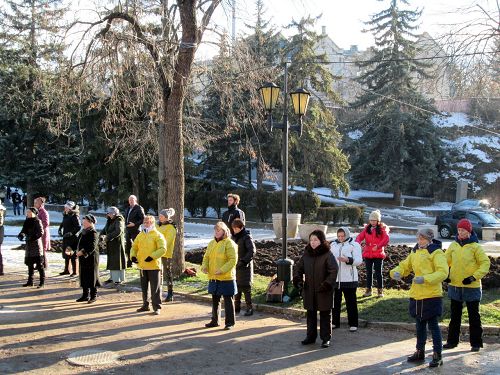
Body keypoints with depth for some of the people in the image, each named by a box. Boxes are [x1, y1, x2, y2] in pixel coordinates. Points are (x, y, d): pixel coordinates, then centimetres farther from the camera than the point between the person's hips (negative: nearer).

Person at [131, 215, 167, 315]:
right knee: (144, 287, 15)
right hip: (142, 265, 6)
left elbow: (162, 249, -16)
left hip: (153, 266, -6)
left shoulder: (157, 235, -8)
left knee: (155, 288, -3)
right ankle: (145, 305, 27)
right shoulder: (140, 235, 11)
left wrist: (152, 256, -23)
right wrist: (133, 256, 1)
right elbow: (134, 247, 20)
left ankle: (157, 307, 3)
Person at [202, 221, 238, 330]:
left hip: (226, 278, -7)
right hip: (213, 277, 7)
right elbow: (206, 257, 16)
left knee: (228, 300, 1)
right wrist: (204, 266, -4)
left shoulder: (229, 244, -11)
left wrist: (222, 270, -23)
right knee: (215, 300, 15)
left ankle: (230, 322, 9)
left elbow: (233, 260, -16)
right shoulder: (211, 243, 12)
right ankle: (215, 320, 28)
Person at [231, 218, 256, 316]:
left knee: (245, 287, -6)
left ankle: (249, 308, 0)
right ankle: (237, 307, 22)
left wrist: (244, 261, -21)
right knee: (236, 287, 12)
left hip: (245, 267, -7)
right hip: (236, 266, 7)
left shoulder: (247, 237, -12)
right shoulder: (234, 237, 10)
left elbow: (252, 251, -19)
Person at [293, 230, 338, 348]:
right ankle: (310, 336, 25)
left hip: (324, 292, -5)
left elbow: (334, 271, -14)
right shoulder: (306, 254, 4)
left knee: (325, 315, 6)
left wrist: (327, 284, -21)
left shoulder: (328, 255, -10)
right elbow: (298, 268, 13)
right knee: (310, 314, 14)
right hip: (309, 291, 5)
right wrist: (298, 280, -2)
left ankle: (326, 338, 15)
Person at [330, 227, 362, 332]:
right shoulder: (333, 244, 12)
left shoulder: (354, 245, -3)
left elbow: (359, 260, -14)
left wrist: (348, 260, -30)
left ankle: (353, 324, 10)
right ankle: (335, 322, 22)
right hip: (335, 278, 5)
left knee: (351, 302, 3)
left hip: (349, 279, -5)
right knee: (335, 301, 11)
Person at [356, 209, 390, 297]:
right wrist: (358, 243, -22)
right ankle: (368, 290, 19)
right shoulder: (367, 228, 9)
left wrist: (378, 246, -27)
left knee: (378, 273, 1)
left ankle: (380, 290, 12)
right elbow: (360, 236, 0)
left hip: (378, 254, -4)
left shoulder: (382, 228, -2)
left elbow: (386, 239, -15)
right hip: (368, 254, 4)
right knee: (369, 272, 11)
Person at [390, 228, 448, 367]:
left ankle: (437, 356, 7)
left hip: (431, 295, -7)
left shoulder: (436, 252, -11)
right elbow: (405, 265, 17)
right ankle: (420, 352, 29)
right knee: (419, 324, 17)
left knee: (433, 325, -2)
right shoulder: (415, 252, 12)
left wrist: (425, 279, -30)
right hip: (416, 295, 7)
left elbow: (443, 272, -20)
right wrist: (396, 272, -6)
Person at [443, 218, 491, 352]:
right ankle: (452, 341, 22)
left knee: (474, 316, 6)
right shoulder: (453, 245, 4)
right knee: (455, 315, 13)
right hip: (455, 286, 4)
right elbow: (446, 261, 11)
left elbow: (485, 263, -9)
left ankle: (476, 343, 15)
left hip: (471, 287, -4)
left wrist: (474, 277, -18)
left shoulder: (475, 247, -8)